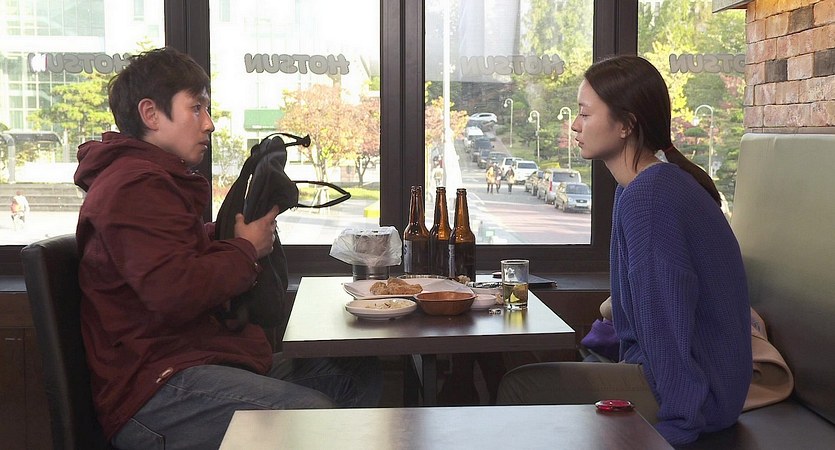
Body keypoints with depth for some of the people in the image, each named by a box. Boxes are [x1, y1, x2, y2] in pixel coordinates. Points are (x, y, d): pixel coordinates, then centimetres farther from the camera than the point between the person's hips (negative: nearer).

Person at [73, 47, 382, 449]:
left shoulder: (160, 181, 25)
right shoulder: (135, 186, -13)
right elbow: (174, 294, -25)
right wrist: (247, 248, -9)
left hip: (198, 357, 11)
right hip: (157, 387, -11)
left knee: (360, 377, 5)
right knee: (315, 413, -31)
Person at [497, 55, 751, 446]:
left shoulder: (647, 199, -22)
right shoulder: (662, 184, 12)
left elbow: (668, 325, -25)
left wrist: (678, 424, -21)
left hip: (698, 395, -11)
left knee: (519, 389, -14)